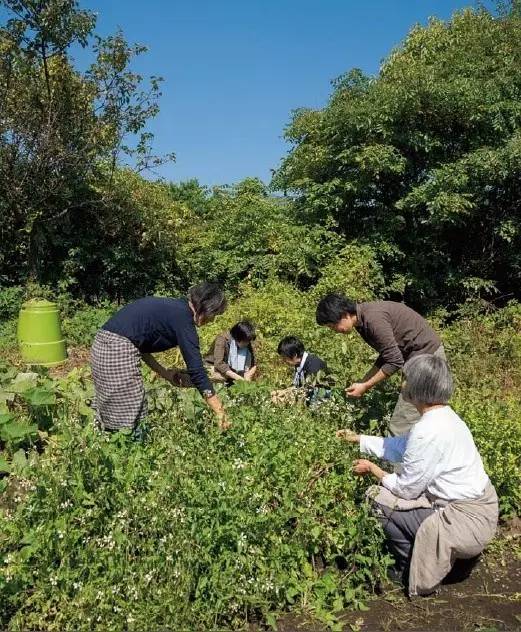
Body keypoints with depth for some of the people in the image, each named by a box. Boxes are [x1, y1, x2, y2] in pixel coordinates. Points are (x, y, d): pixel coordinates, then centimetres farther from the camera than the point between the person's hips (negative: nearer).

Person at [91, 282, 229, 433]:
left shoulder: (172, 307, 16)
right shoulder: (182, 318, -10)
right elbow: (196, 370, -13)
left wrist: (164, 373, 15)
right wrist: (221, 413, -10)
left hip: (103, 343, 10)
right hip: (118, 351, -10)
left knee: (111, 412, 17)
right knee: (128, 420, -1)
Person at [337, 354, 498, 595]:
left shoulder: (428, 431, -27)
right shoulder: (442, 416, 1)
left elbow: (406, 489, -17)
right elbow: (400, 447, 13)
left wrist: (373, 469, 0)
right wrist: (358, 438, 20)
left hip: (468, 521, -9)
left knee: (378, 498, -7)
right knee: (386, 491, 17)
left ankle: (413, 573, 11)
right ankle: (414, 562, 25)